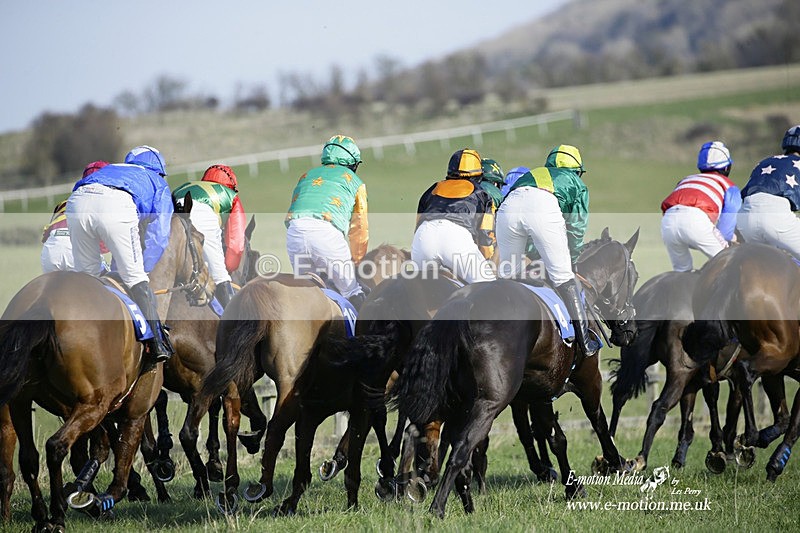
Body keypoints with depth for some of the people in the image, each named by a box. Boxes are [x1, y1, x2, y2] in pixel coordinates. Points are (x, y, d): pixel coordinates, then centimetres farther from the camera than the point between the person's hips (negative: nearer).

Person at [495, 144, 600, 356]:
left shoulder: (532, 174, 45)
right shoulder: (577, 184, 34)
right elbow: (577, 228, 25)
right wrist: (570, 262, 34)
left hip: (509, 204, 3)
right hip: (544, 206, -3)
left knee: (507, 274, 20)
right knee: (563, 276, 5)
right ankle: (584, 341, 4)